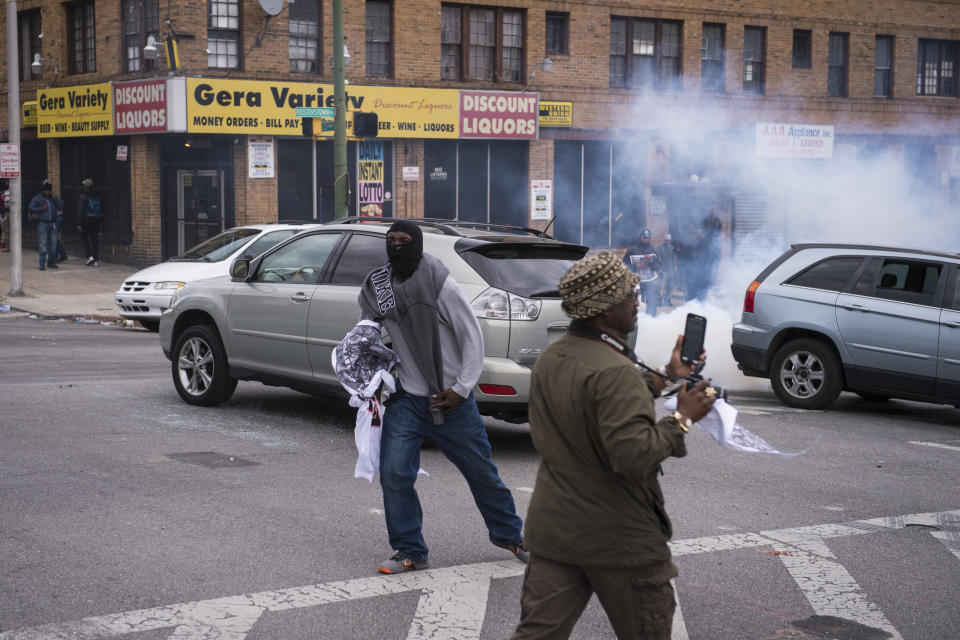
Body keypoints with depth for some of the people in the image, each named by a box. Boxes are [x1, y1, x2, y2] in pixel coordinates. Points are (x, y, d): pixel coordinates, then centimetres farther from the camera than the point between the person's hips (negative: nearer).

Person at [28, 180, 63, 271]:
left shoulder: (53, 198, 15)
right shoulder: (37, 198, 3)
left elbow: (61, 207, 4)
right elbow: (30, 208, -4)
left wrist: (54, 198, -3)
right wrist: (42, 208, -12)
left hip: (53, 224, 4)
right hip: (42, 224, -4)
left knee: (53, 244, 7)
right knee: (42, 244, -7)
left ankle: (51, 262, 18)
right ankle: (42, 264, -8)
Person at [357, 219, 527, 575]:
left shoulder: (440, 285, -13)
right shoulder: (377, 289, 0)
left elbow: (473, 338, -8)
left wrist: (460, 390, -12)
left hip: (451, 398, -3)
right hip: (406, 399, 3)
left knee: (482, 472, 8)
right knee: (394, 474, -7)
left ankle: (510, 535, 30)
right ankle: (410, 552, 8)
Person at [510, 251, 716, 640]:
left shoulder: (550, 360, 7)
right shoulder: (614, 371, -23)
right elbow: (635, 454, -28)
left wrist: (665, 376, 20)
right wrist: (682, 418, -15)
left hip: (552, 530, 8)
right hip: (619, 541, -7)